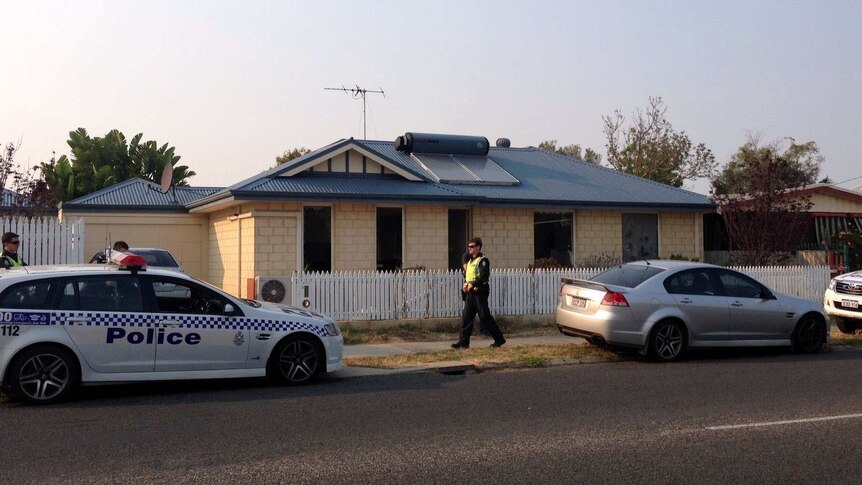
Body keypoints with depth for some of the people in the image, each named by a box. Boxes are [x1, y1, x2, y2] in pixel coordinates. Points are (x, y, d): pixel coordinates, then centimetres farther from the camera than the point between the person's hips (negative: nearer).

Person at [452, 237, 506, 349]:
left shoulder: (482, 260, -10)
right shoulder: (470, 261, 18)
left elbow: (484, 277, -20)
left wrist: (472, 284, -22)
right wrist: (466, 283, 3)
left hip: (480, 292, -9)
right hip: (471, 293, 9)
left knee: (485, 317, -5)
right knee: (466, 317, 4)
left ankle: (499, 339, 5)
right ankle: (463, 342, 6)